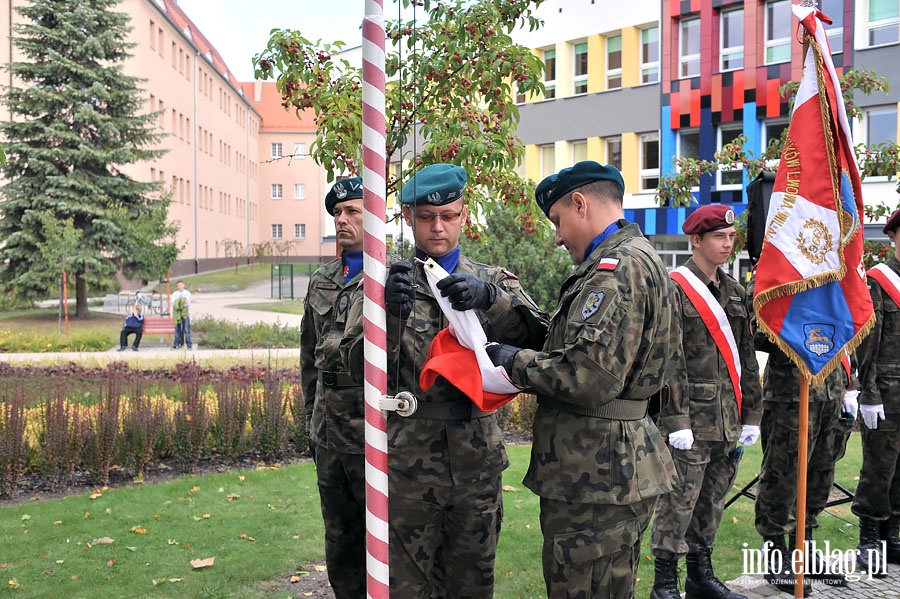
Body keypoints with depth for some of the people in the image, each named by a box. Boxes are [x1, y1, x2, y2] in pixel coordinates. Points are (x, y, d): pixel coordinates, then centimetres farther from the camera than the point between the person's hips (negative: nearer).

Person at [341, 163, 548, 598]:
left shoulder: (493, 282, 9)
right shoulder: (386, 282, 5)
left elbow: (537, 337, -8)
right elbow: (358, 363, -4)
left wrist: (487, 297, -25)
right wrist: (390, 314, -22)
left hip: (476, 460, 2)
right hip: (408, 462, -1)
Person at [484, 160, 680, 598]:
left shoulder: (617, 268, -16)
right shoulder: (641, 259, 18)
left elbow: (590, 377, -26)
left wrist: (518, 362, -10)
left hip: (596, 476, -11)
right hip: (618, 471, 11)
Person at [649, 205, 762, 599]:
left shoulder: (734, 292, 15)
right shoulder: (675, 289, -7)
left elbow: (747, 358, 17)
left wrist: (751, 415, 13)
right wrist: (676, 420, -17)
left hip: (728, 419, 7)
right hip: (692, 417, -7)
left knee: (712, 503, 14)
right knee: (679, 503, -4)